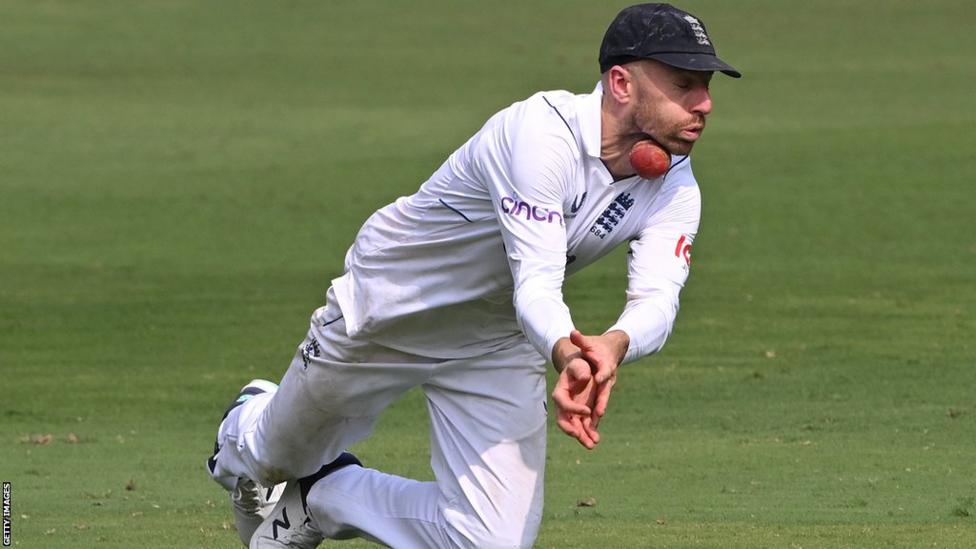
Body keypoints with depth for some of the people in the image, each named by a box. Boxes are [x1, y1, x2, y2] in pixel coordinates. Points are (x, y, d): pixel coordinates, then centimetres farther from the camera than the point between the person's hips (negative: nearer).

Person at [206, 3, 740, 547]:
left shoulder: (675, 188, -17)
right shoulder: (543, 131, -36)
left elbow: (657, 298, -33)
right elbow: (535, 283, -44)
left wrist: (613, 346, -56)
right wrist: (568, 354, -65)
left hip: (498, 348, 4)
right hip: (385, 307, -4)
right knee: (280, 458, 19)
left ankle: (324, 496, 17)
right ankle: (247, 429, 60)